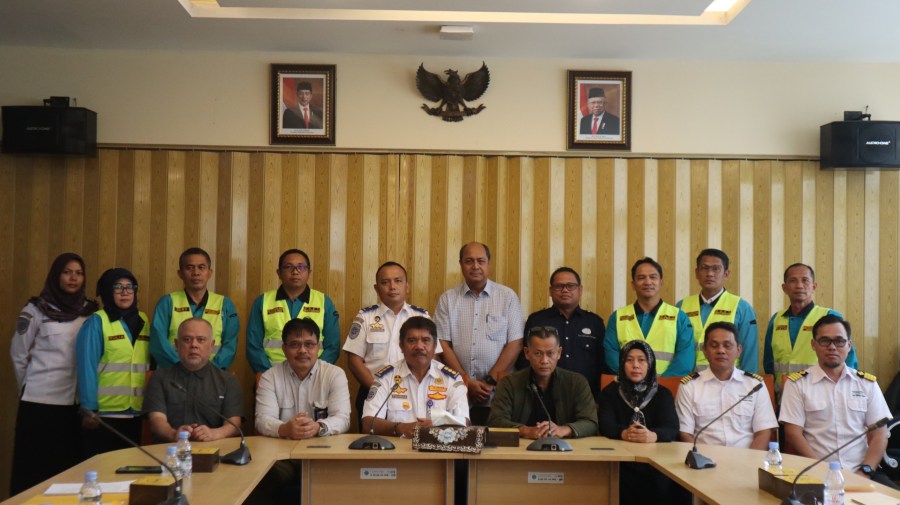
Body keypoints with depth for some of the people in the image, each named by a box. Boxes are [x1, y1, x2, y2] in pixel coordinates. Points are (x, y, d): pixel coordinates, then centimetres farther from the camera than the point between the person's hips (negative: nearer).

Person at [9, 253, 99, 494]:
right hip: (39, 400, -3)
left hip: (75, 401, 3)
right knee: (34, 468, 2)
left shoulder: (90, 311, 7)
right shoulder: (37, 309, -3)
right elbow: (18, 354, 3)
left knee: (69, 466, 8)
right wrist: (26, 388, 7)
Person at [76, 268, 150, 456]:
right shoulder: (96, 322, -7)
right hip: (104, 413, -5)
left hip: (134, 413, 5)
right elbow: (87, 367, -10)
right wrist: (89, 409, -13)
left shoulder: (142, 321, 9)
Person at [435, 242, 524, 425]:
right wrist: (467, 382, -7)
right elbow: (443, 344, 1)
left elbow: (515, 344, -2)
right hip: (458, 393, 1)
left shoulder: (508, 297, 3)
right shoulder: (448, 299, 6)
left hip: (499, 393, -1)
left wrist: (490, 381, -7)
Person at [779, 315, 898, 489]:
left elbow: (879, 435, 8)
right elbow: (793, 434, -1)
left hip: (861, 472, 3)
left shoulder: (867, 383, 12)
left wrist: (865, 472, -8)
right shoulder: (797, 383, 4)